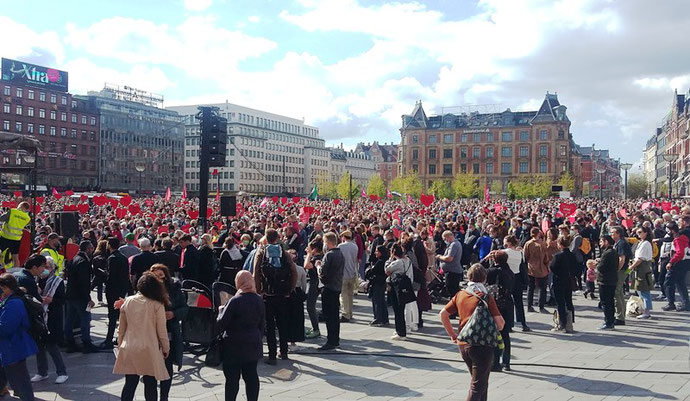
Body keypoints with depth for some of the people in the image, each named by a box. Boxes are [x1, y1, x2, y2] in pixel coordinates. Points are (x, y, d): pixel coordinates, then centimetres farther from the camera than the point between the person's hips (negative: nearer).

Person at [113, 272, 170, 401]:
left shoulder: (128, 301, 0)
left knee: (130, 384, 10)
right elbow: (162, 331, -5)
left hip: (129, 350, 3)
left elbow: (122, 328, 7)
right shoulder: (157, 305, -10)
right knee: (150, 385, 7)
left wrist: (120, 346, 20)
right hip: (150, 351, -3)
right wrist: (166, 349, 8)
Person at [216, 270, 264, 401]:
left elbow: (221, 324, -15)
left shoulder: (234, 301, -18)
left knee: (232, 378, 4)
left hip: (234, 347, -5)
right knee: (251, 375, 12)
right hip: (253, 345, 5)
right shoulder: (259, 300, 0)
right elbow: (262, 324, 10)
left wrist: (221, 310, 1)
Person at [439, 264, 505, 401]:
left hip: (462, 344, 5)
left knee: (479, 380, 24)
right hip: (482, 344, -5)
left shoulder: (460, 295, 4)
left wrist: (452, 333, 14)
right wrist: (498, 328, 10)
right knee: (478, 385, 2)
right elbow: (500, 322, -13)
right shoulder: (486, 298, -11)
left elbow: (443, 314, 6)